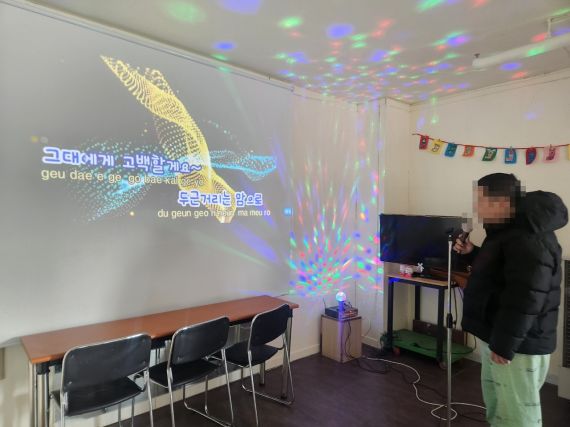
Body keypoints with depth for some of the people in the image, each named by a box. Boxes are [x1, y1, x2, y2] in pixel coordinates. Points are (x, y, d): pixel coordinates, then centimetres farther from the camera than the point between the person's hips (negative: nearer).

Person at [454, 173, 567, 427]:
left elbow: (524, 301, -29)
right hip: (497, 338, 10)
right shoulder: (509, 230, 11)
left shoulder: (528, 240, -24)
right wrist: (472, 253, 8)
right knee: (496, 406, 24)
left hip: (518, 345, -10)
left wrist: (504, 345, -24)